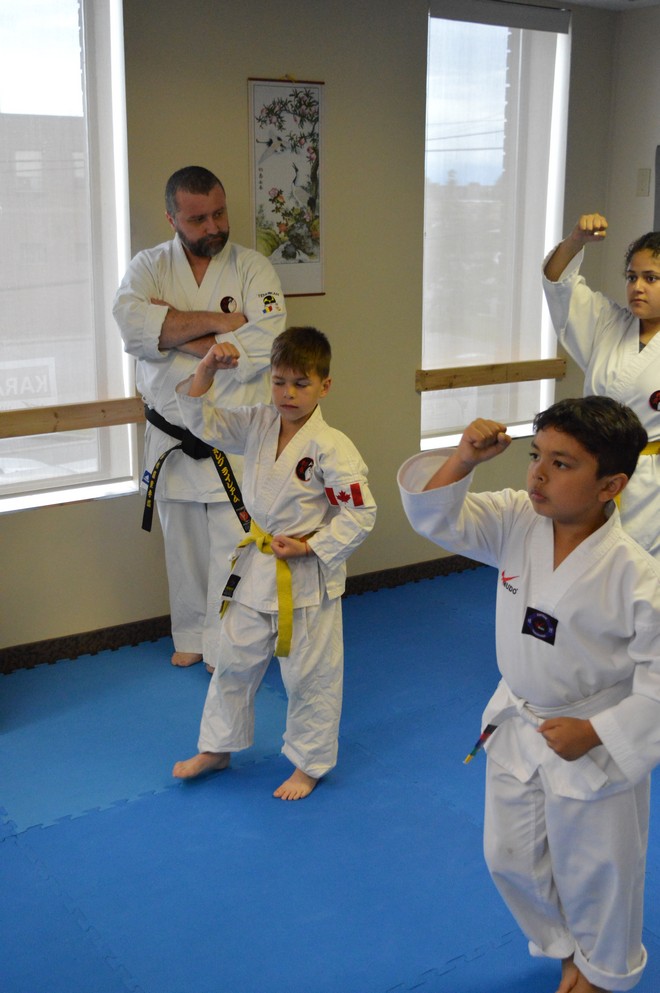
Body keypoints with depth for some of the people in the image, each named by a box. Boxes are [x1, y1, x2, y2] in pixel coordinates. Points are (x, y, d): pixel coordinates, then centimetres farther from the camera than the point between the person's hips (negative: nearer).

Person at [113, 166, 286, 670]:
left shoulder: (253, 268, -4)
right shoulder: (150, 266, 1)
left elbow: (264, 342, -20)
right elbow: (133, 325, -20)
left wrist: (177, 336, -18)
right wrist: (217, 321, -23)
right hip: (172, 434, 3)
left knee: (233, 548, 0)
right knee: (184, 546, 15)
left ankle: (226, 647, 17)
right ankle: (192, 635, 34)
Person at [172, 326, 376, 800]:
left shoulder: (331, 447, -20)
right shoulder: (258, 424, -1)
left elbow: (360, 514, -18)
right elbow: (203, 421, 4)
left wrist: (309, 547, -19)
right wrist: (207, 372, -11)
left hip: (308, 578, -6)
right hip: (256, 566, 6)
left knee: (310, 675, 9)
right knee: (235, 659, 19)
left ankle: (309, 764, 29)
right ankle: (218, 747, 39)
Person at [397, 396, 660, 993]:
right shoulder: (516, 522, -13)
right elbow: (435, 515, -13)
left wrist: (594, 733, -21)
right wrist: (464, 459, -28)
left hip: (594, 747, -5)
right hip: (518, 727, 5)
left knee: (595, 872, 17)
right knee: (510, 857, 22)